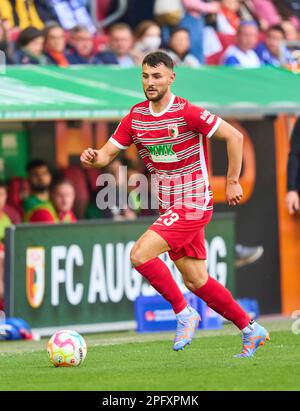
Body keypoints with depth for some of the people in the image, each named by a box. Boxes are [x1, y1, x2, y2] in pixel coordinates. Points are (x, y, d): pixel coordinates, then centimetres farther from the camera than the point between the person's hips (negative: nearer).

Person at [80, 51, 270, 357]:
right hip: (169, 207, 7)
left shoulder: (187, 113, -15)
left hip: (193, 203, -7)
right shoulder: (136, 117, 4)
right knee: (196, 281, 8)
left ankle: (184, 313, -4)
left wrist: (232, 181, -10)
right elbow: (107, 153, 5)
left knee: (140, 255, -20)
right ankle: (250, 329, 21)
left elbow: (234, 136, -11)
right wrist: (92, 157, -18)